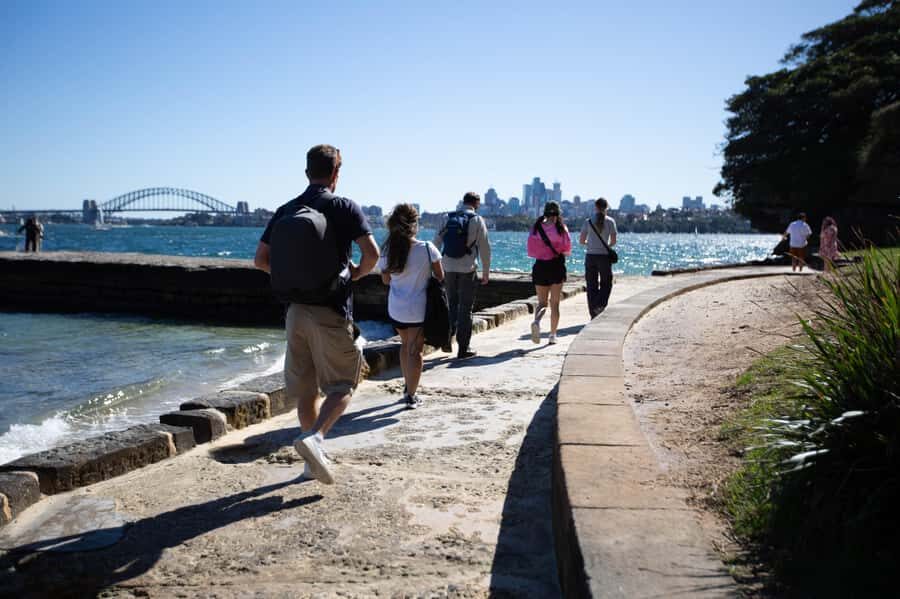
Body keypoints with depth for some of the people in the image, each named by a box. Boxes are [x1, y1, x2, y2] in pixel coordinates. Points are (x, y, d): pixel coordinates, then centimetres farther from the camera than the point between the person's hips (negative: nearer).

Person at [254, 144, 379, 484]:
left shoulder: (286, 211, 8)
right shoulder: (345, 208, -6)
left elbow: (261, 259, 9)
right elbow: (372, 253, -16)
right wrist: (357, 273, 4)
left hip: (296, 309, 5)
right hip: (332, 310, -5)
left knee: (305, 390, 13)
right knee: (342, 386, 4)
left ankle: (313, 461, 22)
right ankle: (314, 437, -19)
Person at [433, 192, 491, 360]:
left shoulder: (447, 218, 6)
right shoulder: (477, 220, -4)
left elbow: (436, 242, 6)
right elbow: (484, 247, -5)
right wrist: (486, 271, 2)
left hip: (448, 267, 3)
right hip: (467, 269, -3)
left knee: (452, 303, 20)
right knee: (465, 308, 6)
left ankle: (447, 340, 16)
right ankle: (463, 349, 9)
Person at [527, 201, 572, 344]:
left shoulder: (536, 228, 0)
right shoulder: (561, 228, -6)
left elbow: (530, 251, 0)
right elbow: (567, 249, -6)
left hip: (540, 266, 2)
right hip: (556, 266, -2)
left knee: (542, 302, 10)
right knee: (555, 303, 9)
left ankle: (536, 321, -21)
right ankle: (552, 335, 9)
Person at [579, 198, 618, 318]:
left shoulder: (588, 221, -1)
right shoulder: (610, 221, -3)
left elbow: (581, 241, -1)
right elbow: (613, 241, -5)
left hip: (590, 256, 1)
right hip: (604, 256, -1)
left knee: (591, 285, 8)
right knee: (606, 283, 13)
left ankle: (593, 313, 9)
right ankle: (600, 305, -9)